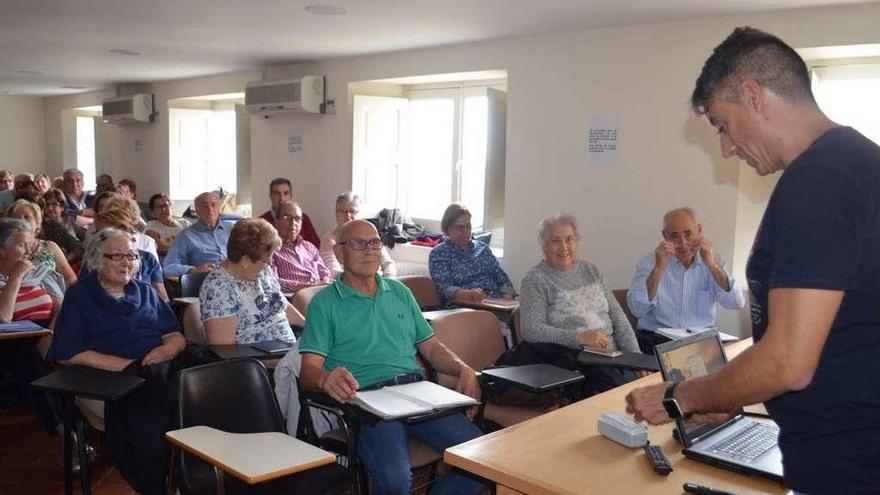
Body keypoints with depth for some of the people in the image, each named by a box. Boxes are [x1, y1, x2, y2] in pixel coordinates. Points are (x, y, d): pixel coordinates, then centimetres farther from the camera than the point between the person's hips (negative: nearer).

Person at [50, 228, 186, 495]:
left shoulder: (145, 291, 26)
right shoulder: (79, 296, 13)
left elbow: (177, 336, 19)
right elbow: (66, 354, -1)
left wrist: (167, 350, -6)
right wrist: (126, 365, -10)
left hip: (161, 369, 3)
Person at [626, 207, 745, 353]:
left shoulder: (712, 261, 8)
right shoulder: (650, 262, 0)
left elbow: (737, 304, -6)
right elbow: (637, 310, -13)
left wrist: (712, 265, -16)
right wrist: (659, 268, -20)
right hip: (656, 339, -3)